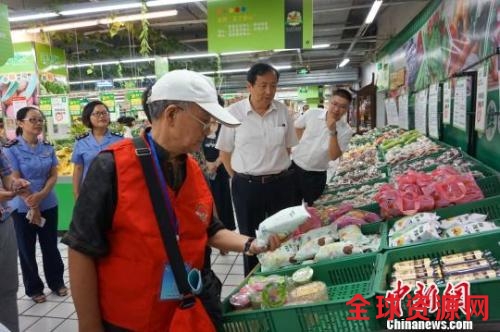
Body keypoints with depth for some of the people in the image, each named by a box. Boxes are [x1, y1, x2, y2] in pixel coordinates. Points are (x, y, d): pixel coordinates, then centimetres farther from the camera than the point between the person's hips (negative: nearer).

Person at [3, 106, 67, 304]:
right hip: (23, 207, -3)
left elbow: (54, 175, 0)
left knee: (50, 246, 11)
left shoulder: (48, 148, 1)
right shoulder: (11, 149, -10)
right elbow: (15, 180, -13)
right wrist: (31, 204, -17)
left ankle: (56, 282, 28)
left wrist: (41, 195, -17)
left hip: (49, 204, 3)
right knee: (27, 249, 10)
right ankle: (33, 288, 26)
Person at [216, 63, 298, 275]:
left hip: (281, 184, 2)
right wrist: (240, 179, 0)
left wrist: (277, 172, 5)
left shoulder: (282, 111, 0)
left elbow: (287, 148, 9)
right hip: (247, 186, -2)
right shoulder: (234, 112, -7)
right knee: (250, 238, 14)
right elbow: (225, 152, 0)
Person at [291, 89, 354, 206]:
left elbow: (333, 156, -20)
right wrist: (303, 143, 4)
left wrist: (333, 131, -28)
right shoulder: (312, 113, -8)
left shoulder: (346, 131, -12)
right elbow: (297, 126, 11)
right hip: (295, 167, 1)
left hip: (316, 175, -1)